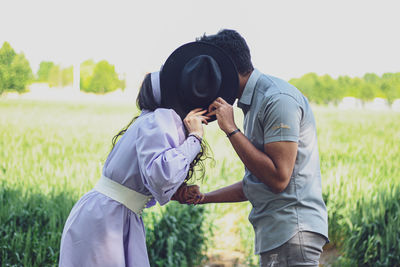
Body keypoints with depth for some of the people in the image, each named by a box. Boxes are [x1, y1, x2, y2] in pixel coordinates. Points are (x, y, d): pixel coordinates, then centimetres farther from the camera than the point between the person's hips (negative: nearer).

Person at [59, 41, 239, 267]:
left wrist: (175, 193, 4)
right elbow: (161, 176, -32)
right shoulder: (159, 121, -16)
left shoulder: (166, 121, 13)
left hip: (125, 222, 9)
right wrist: (194, 138, -21)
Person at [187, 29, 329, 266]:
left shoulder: (277, 99, -12)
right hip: (275, 233, 10)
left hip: (292, 231, -10)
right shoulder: (256, 101, 19)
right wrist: (203, 198, 17)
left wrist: (231, 130, -16)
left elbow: (278, 178, -20)